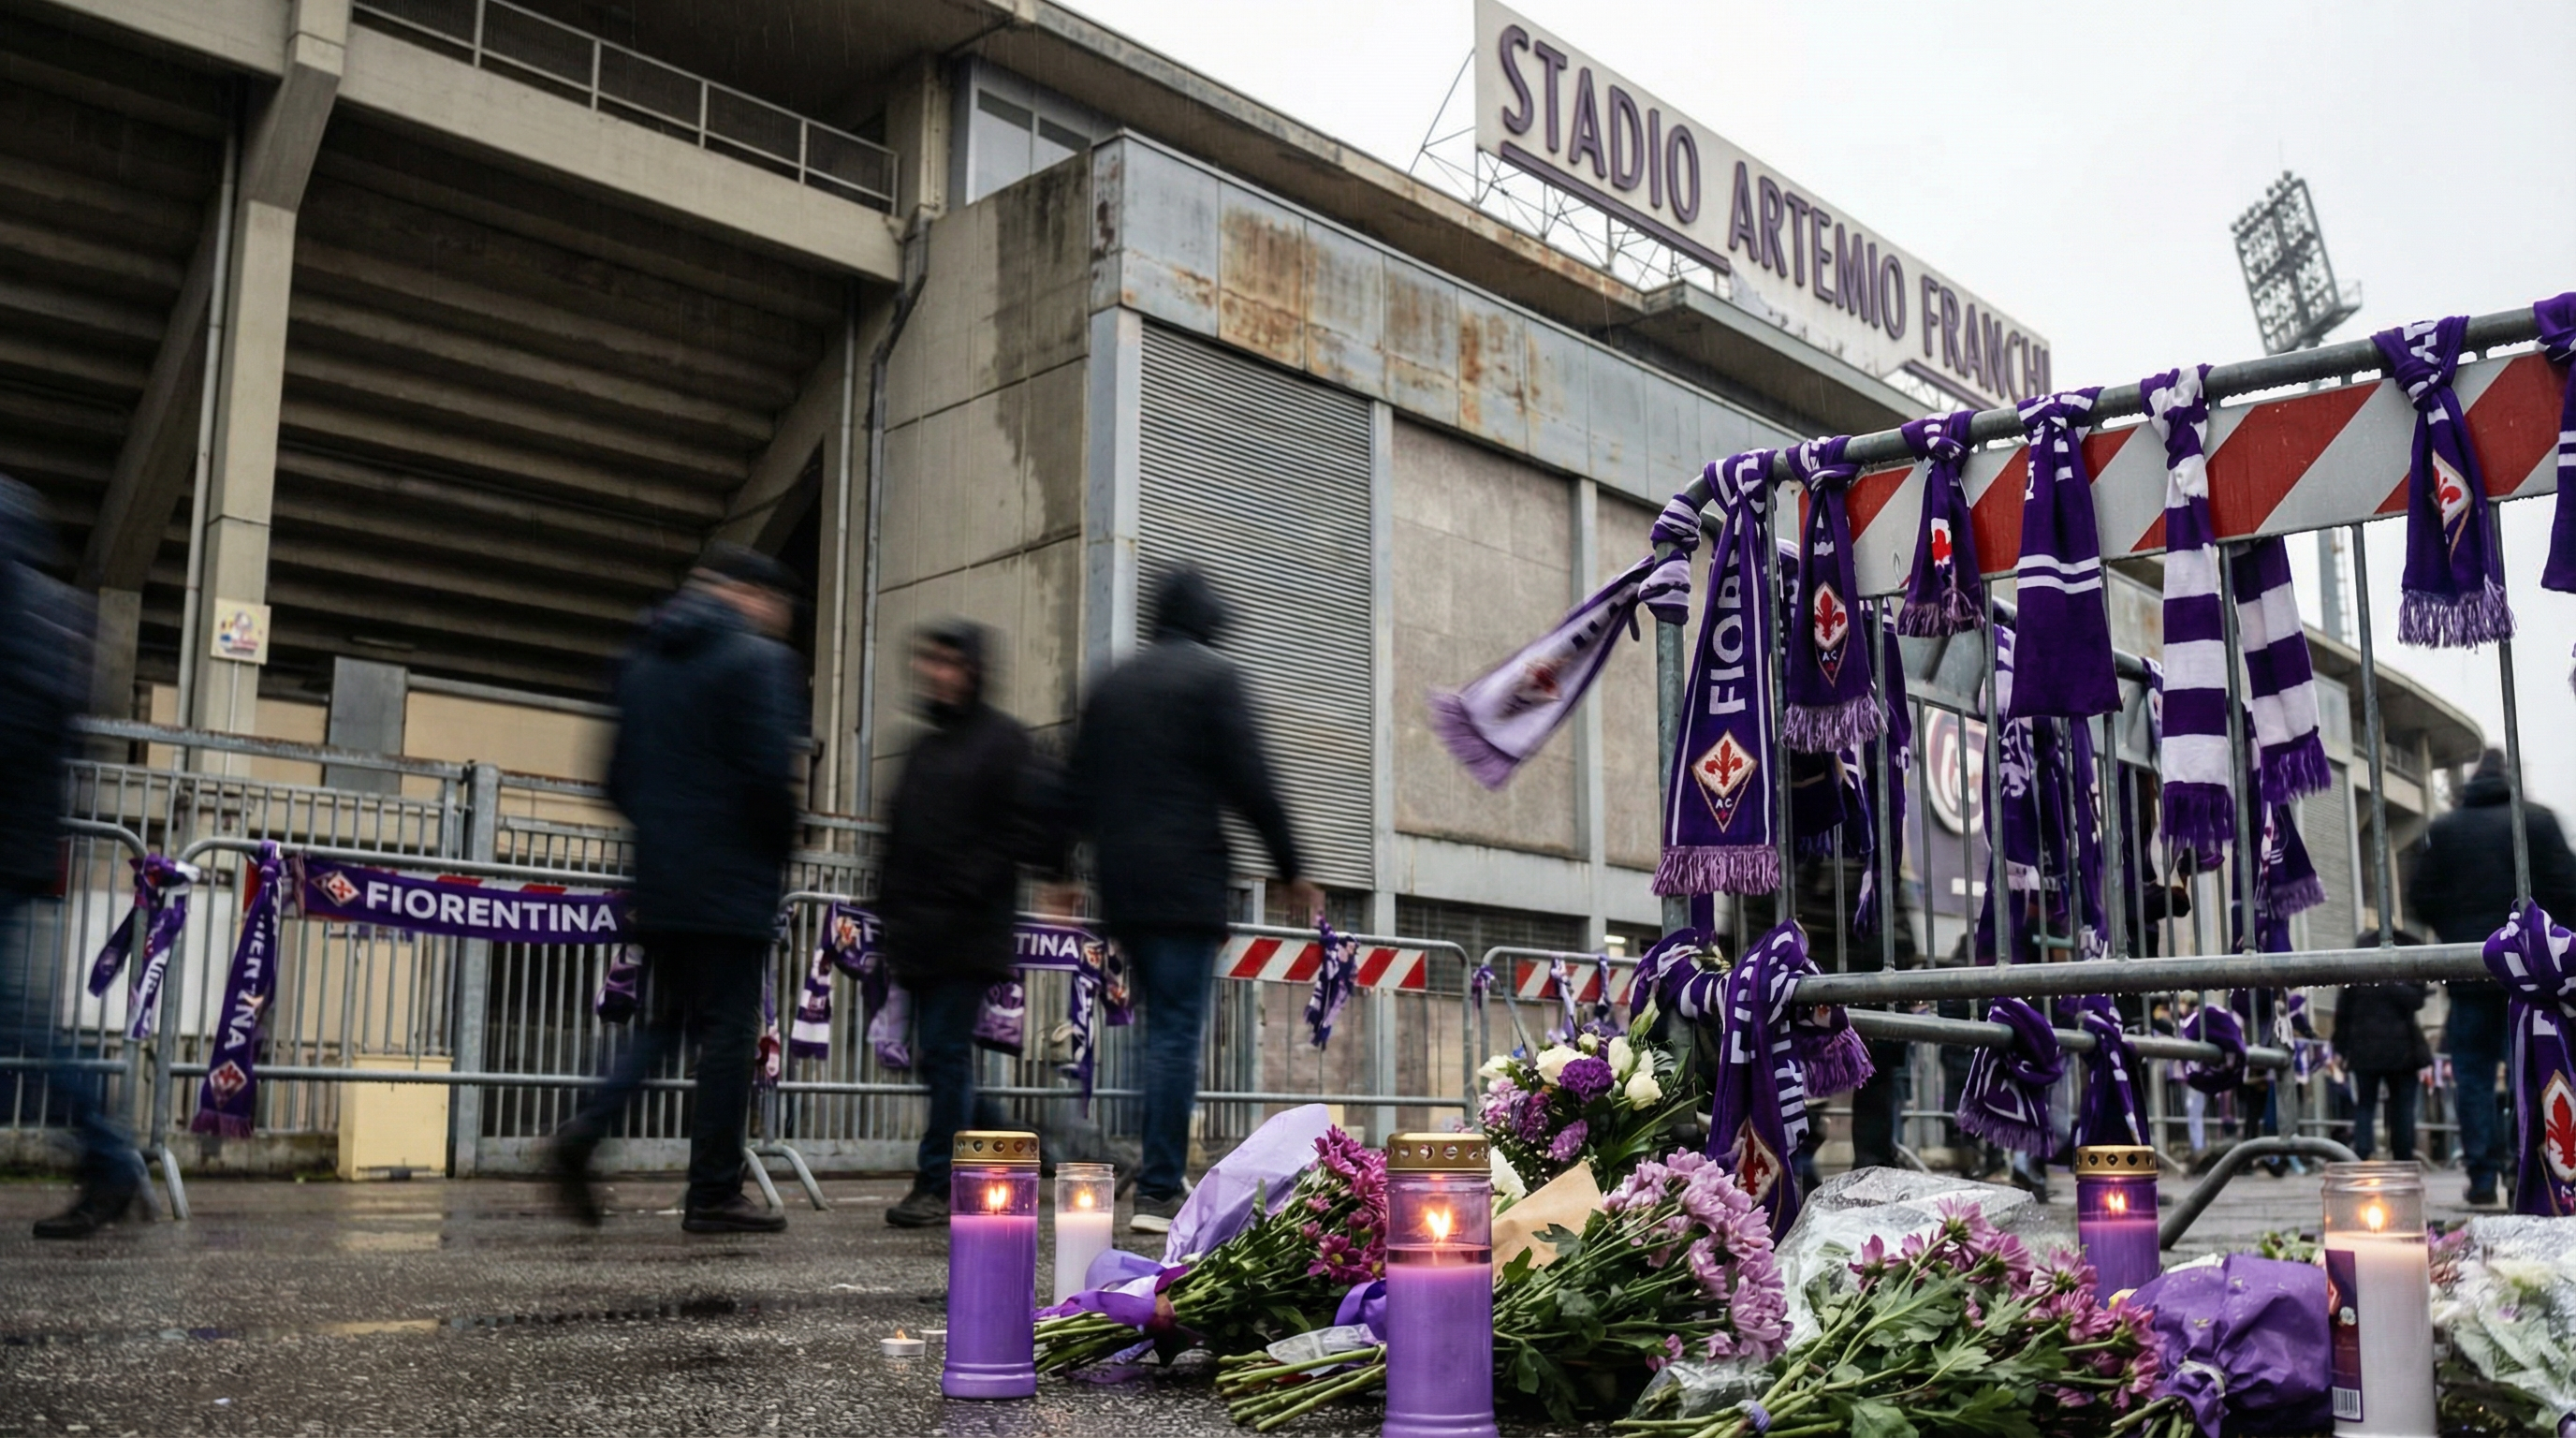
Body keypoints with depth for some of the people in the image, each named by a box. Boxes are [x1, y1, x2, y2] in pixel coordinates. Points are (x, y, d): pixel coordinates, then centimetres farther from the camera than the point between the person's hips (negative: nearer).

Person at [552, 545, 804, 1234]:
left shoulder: (642, 659, 15)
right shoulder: (758, 659, -8)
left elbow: (617, 772, 15)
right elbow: (769, 772, -16)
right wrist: (783, 841, -1)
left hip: (658, 875, 7)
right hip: (731, 880, -7)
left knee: (667, 1018, 18)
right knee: (728, 1029, 0)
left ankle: (585, 1131, -3)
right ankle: (714, 1195, 3)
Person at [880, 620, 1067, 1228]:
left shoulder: (1003, 739, -5)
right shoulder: (926, 747, 18)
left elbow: (1037, 816, -13)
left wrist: (976, 882, -15)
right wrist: (892, 906, 13)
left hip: (968, 933, -8)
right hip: (921, 931, 8)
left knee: (946, 1055, -6)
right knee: (938, 1058, 9)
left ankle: (939, 1184, 3)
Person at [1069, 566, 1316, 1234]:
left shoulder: (1111, 684, 16)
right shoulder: (1214, 676, -2)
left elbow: (1081, 789, 17)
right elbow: (1251, 783, -8)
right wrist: (1291, 870, 0)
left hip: (1122, 886, 6)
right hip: (1186, 884, -6)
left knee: (1162, 1029, 15)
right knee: (1176, 1033, -6)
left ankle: (1161, 1177, 14)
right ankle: (1158, 1193, -8)